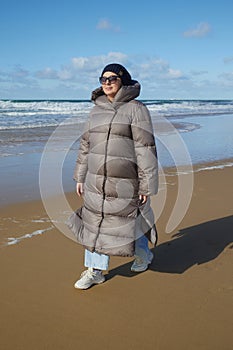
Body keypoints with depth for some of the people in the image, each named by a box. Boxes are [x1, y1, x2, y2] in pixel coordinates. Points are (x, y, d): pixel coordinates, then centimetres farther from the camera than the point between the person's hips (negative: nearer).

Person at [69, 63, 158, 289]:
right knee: (94, 222, 8)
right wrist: (80, 177, 13)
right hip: (97, 179, 6)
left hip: (125, 180, -5)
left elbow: (146, 148, -12)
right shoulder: (97, 110, 9)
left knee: (126, 222, 8)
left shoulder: (136, 109, -9)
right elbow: (86, 145, 14)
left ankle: (144, 255, 38)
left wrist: (147, 184, -14)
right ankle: (95, 271, 22)